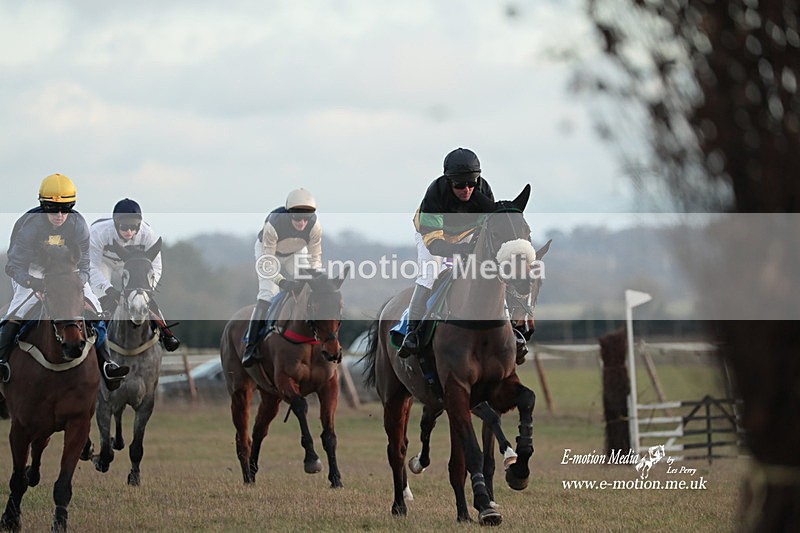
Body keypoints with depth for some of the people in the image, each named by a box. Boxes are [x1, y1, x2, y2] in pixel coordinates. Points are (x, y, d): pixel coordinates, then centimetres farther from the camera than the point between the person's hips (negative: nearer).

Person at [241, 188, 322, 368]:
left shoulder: (314, 226, -31)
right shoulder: (273, 225, -41)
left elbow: (315, 258, -18)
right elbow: (267, 262, -35)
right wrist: (282, 282, -48)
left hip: (296, 252, 4)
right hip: (267, 250, -4)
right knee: (268, 294, -19)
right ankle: (251, 346, -22)